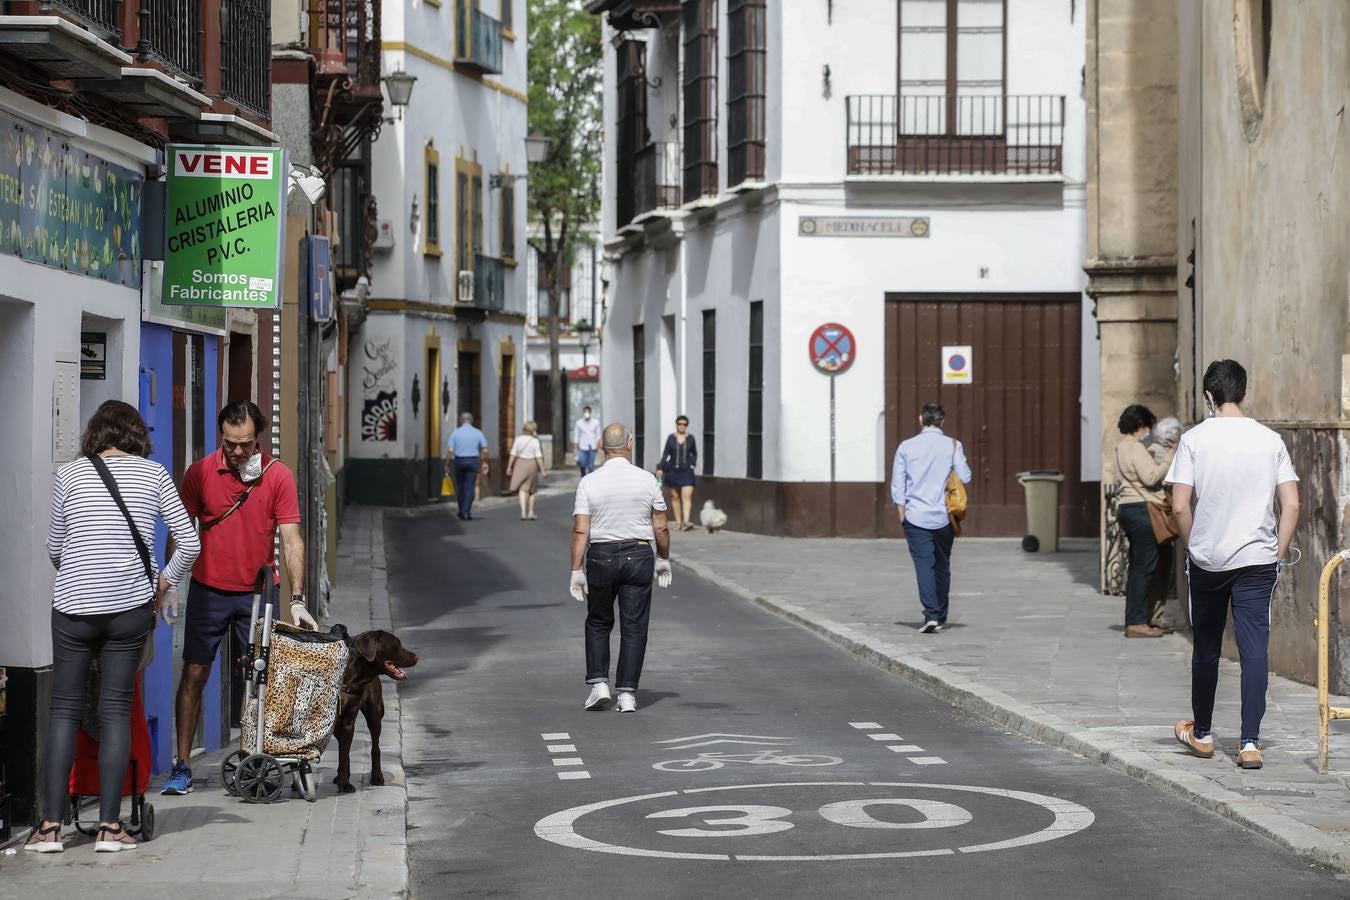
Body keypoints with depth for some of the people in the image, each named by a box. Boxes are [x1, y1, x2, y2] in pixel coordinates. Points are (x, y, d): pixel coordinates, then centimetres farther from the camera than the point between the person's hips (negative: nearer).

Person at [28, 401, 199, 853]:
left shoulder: (69, 475, 3)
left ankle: (50, 825, 2)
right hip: (131, 605, 0)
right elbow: (190, 543, 2)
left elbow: (54, 547, 13)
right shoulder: (154, 474, 4)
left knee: (64, 710, 6)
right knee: (116, 710, 5)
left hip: (73, 607, 0)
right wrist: (165, 582, 18)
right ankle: (109, 826, 2)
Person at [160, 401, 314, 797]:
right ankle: (182, 767, 5)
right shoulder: (199, 473, -3)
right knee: (193, 675, 0)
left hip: (258, 592, 0)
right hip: (209, 589, 0)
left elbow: (291, 538, -7)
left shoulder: (278, 476, -6)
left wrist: (297, 599, -13)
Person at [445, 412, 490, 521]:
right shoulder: (478, 433, 0)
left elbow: (450, 451, -8)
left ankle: (462, 511, 20)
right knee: (470, 487, 2)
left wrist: (447, 465, -1)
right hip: (473, 461, 0)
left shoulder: (455, 433, -3)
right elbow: (485, 451, -1)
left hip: (459, 461, 0)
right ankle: (467, 512, -5)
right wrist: (484, 463, 13)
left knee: (460, 486, 15)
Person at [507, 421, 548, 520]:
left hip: (520, 464, 1)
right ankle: (531, 513, 22)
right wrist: (543, 470, -5)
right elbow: (539, 457, -10)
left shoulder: (518, 439, -3)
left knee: (522, 489, 0)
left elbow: (513, 454, -2)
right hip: (532, 464, -1)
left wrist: (509, 467, 6)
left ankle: (523, 512, -16)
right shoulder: (535, 441, -8)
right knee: (531, 490, 15)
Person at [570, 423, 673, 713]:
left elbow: (580, 531, -9)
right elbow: (660, 528, 2)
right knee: (634, 628, 5)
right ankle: (627, 693, 2)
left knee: (598, 623, 17)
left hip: (601, 557, 0)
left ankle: (599, 683, 5)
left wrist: (577, 571, -5)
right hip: (638, 556, 0)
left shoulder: (589, 483, -5)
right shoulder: (647, 480, -3)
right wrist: (663, 559, 17)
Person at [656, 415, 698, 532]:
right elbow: (665, 454, 2)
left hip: (686, 471, -1)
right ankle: (678, 522, 13)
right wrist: (660, 468, -6)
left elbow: (694, 454, 17)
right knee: (675, 497, 5)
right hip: (672, 470, 1)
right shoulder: (671, 438, 2)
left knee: (687, 496, -14)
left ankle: (686, 522, -24)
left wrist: (692, 464, 4)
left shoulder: (690, 438, 5)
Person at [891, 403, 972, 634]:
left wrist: (902, 515, 10)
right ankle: (940, 617, 20)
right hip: (943, 517, 1)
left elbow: (897, 486, 1)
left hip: (916, 517, -1)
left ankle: (931, 615, -18)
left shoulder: (906, 447, 0)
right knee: (942, 566, 14)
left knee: (924, 565, -4)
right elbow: (965, 477, -4)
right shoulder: (952, 446, -1)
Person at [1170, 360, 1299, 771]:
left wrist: (1193, 547, 6)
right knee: (1254, 650, -1)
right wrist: (1278, 553, 7)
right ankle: (1250, 743, -8)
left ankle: (1201, 734, 28)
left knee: (1206, 649, 14)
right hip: (1258, 560, 0)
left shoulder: (1194, 439, -5)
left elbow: (1180, 505, -9)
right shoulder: (1270, 440, 0)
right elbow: (1291, 505, -2)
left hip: (1207, 560, 0)